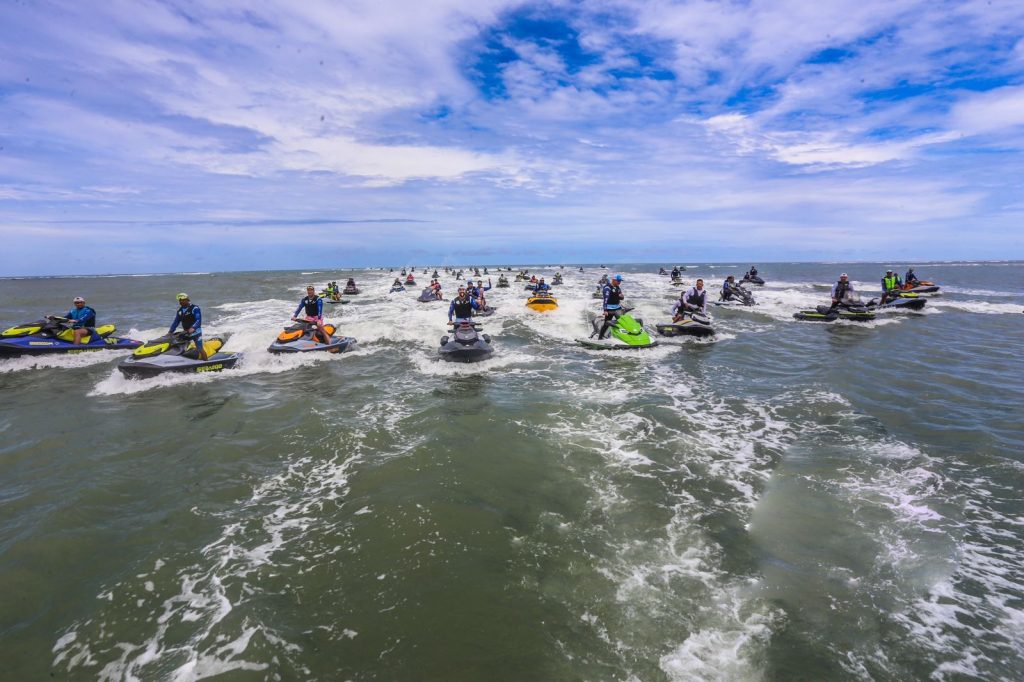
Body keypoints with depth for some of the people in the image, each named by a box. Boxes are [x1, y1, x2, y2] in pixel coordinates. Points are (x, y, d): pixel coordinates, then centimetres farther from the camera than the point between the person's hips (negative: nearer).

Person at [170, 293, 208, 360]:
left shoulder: (195, 308, -11)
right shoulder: (180, 311, 9)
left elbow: (198, 320, -21)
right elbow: (176, 322, 13)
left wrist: (193, 328, -36)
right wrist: (170, 332, 4)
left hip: (196, 331, -7)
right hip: (185, 333, 7)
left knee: (200, 349, -8)